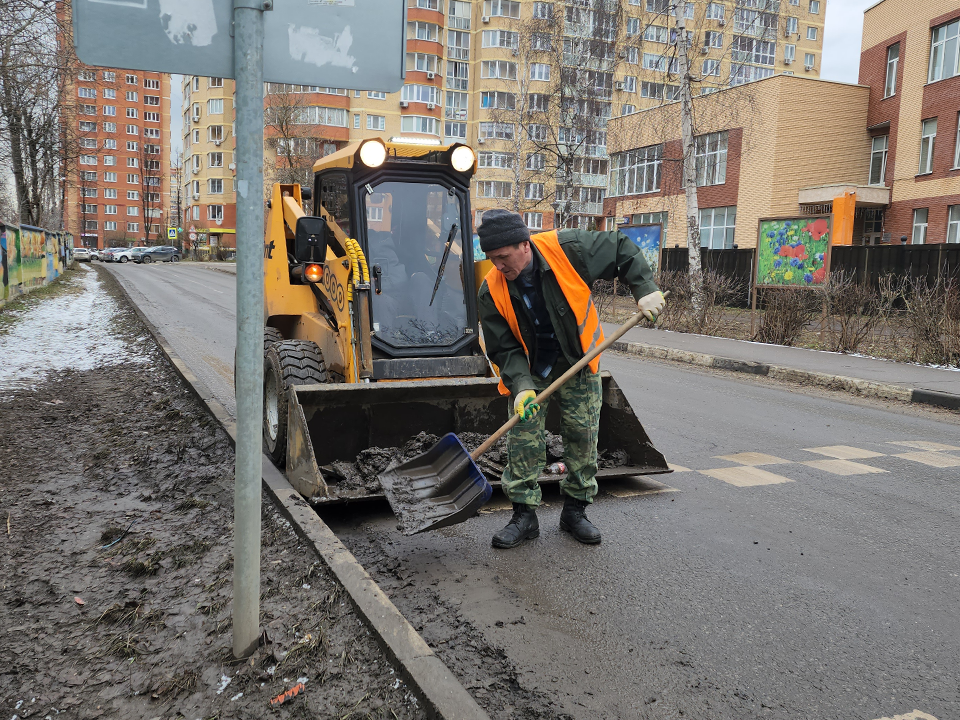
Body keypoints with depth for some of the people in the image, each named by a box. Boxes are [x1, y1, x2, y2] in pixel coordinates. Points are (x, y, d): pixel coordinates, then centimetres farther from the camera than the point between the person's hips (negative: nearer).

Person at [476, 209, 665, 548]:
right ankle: (524, 515, 8)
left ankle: (575, 511, 20)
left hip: (579, 367, 0)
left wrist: (645, 288, -17)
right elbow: (503, 349, -14)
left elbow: (621, 248, -7)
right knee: (522, 441, -6)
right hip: (530, 371, 0)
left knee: (583, 438, 4)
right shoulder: (492, 291, -18)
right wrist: (521, 386, -29)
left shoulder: (566, 249, -22)